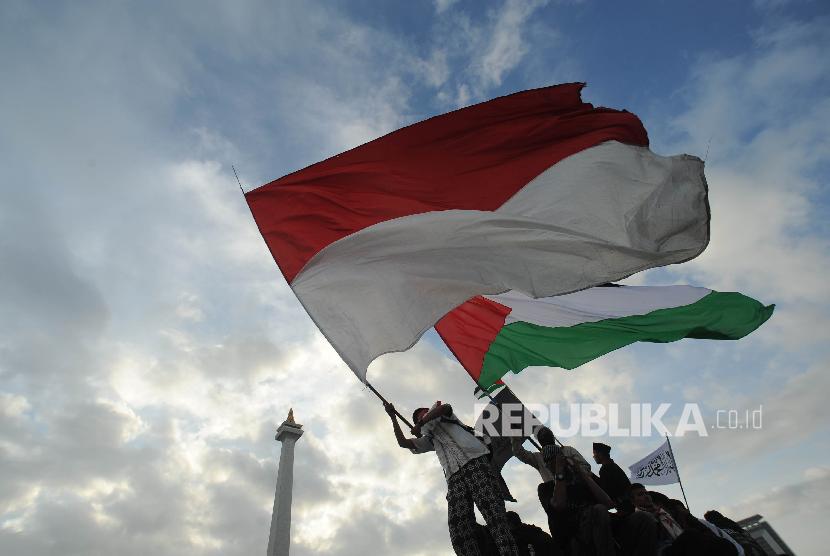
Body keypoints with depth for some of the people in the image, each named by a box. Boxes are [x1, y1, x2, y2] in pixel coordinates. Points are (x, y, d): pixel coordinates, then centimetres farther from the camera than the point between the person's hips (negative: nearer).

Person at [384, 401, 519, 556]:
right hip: (454, 478, 5)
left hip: (474, 461, -5)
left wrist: (420, 425, 9)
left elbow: (444, 407, 0)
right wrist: (393, 417, 32)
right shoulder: (429, 439, 36)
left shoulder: (444, 416, 25)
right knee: (459, 534, -14)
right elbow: (403, 442, 33)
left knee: (494, 515, -22)